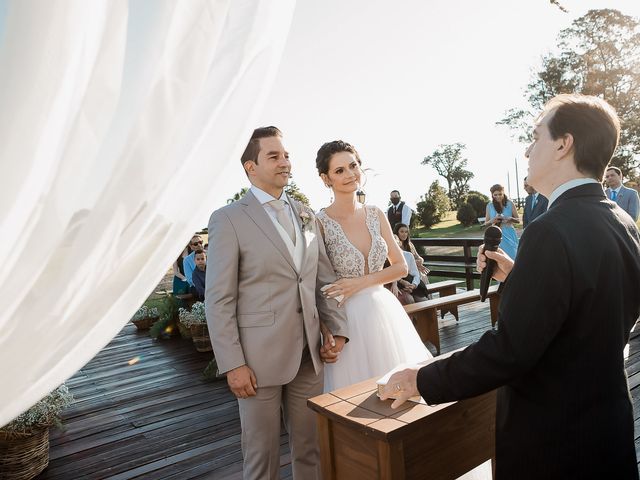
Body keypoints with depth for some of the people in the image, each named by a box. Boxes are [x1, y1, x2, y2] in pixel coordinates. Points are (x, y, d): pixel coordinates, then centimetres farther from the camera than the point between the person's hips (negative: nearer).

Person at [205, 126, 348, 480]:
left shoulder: (306, 215, 10)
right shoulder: (228, 219, -7)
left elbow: (325, 278, 12)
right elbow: (218, 300, -9)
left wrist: (337, 330, 2)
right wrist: (233, 364, -12)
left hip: (309, 354, 5)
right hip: (259, 357, -4)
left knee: (311, 449, 17)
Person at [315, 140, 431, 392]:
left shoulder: (376, 214, 3)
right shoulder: (320, 222, -11)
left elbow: (401, 267, 3)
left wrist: (361, 282, -11)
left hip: (384, 312, 4)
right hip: (346, 317, -4)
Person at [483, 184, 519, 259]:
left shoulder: (509, 204, 1)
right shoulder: (489, 206, 3)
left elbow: (518, 220, 6)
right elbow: (486, 224, 8)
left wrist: (511, 219, -15)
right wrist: (492, 221, -14)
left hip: (509, 236, 0)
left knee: (512, 257, -2)